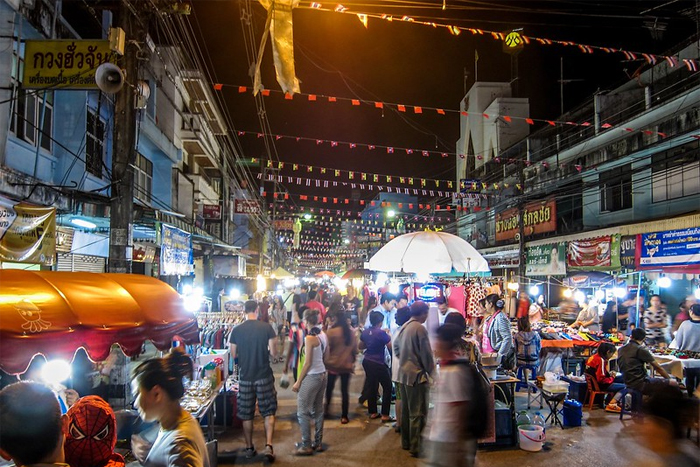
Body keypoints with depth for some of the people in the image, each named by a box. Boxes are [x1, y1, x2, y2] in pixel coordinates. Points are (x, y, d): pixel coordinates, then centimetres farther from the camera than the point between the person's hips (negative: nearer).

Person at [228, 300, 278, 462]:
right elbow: (273, 353, -8)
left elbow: (233, 354, 3)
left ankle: (249, 448, 23)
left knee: (246, 414, 13)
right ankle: (268, 445, -2)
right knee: (269, 412, 9)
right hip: (264, 376, -1)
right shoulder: (266, 327, -9)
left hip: (245, 377, 2)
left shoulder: (236, 330, -5)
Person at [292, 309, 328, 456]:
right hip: (323, 375, 8)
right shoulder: (323, 336, 4)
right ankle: (318, 443, 22)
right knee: (318, 410, 15)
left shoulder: (309, 338, -17)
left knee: (303, 412, 2)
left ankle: (306, 446, 6)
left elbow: (307, 363, -16)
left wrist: (298, 382, -10)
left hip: (311, 377, -8)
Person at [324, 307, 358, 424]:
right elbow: (355, 349, 7)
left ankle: (327, 409, 28)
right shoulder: (351, 332, 0)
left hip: (333, 365, -3)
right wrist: (352, 361, 19)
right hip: (347, 365, 3)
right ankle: (344, 416, 7)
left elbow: (326, 348, -8)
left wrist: (325, 360, 6)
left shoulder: (331, 332, -14)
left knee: (329, 388, 18)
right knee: (345, 391, 6)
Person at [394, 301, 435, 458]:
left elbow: (396, 346, 16)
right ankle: (416, 447, 5)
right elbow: (426, 354, -16)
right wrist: (431, 371, -3)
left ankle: (406, 442, 28)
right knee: (418, 413, -1)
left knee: (406, 410, 17)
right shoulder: (420, 328, -19)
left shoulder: (404, 327, 7)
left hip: (403, 373, 9)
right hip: (417, 374, -9)